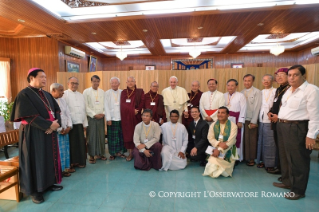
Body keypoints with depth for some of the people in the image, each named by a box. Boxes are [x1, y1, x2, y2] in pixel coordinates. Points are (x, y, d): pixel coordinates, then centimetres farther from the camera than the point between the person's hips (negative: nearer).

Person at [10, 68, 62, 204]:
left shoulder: (47, 95, 12)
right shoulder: (24, 94, -10)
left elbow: (56, 110, 8)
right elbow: (30, 116, -19)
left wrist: (56, 123, -11)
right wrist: (49, 125, -19)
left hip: (50, 132, 7)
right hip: (33, 133, -7)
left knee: (50, 158, 13)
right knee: (35, 160, 3)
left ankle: (48, 183, 29)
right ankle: (35, 190, 18)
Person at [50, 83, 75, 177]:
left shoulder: (62, 101, 12)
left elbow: (68, 114, 12)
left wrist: (69, 126, -1)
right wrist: (59, 129, -14)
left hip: (65, 130, 7)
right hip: (56, 131, -7)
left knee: (66, 149, 13)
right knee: (59, 151, 0)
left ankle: (66, 167, 26)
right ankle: (61, 170, 13)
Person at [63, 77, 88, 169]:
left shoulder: (81, 95, 15)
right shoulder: (64, 94, -2)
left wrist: (85, 123, 11)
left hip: (80, 123, 5)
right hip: (70, 124, -5)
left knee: (81, 143, 7)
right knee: (72, 143, 2)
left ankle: (81, 161, 19)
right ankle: (72, 162, 16)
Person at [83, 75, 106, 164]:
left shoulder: (102, 92, 9)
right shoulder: (86, 91, 0)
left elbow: (105, 104, 9)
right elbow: (86, 106, -5)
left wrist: (103, 113, -6)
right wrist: (94, 115, -10)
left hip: (101, 117, 3)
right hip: (91, 117, -3)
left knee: (101, 136, 6)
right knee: (91, 136, 1)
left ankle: (100, 154, 19)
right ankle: (92, 156, 12)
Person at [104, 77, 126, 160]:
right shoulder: (107, 93, 0)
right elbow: (106, 106, -2)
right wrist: (108, 118, -6)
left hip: (121, 118, 2)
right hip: (112, 118, -1)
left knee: (121, 136, 7)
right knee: (112, 137, 4)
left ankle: (120, 151, 23)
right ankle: (112, 153, 18)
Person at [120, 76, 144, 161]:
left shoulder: (140, 91, 6)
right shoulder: (123, 92, 9)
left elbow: (142, 103, -2)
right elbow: (122, 105, -1)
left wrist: (136, 111, -16)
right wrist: (133, 110, -13)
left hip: (136, 117, -1)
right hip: (126, 117, 1)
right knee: (128, 134, 2)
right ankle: (130, 153, 11)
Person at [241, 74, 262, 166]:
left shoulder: (257, 92, -4)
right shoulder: (241, 93, 10)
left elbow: (257, 107, -8)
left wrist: (253, 121, -10)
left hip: (251, 120, -4)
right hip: (242, 119, 4)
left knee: (252, 140, 3)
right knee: (244, 139, 7)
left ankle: (251, 159, 17)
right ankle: (244, 157, 20)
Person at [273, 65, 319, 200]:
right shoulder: (289, 90, 12)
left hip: (297, 128, -8)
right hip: (282, 126, 8)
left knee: (297, 160, 4)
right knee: (285, 157, 19)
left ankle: (298, 190, 21)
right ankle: (287, 182, 37)